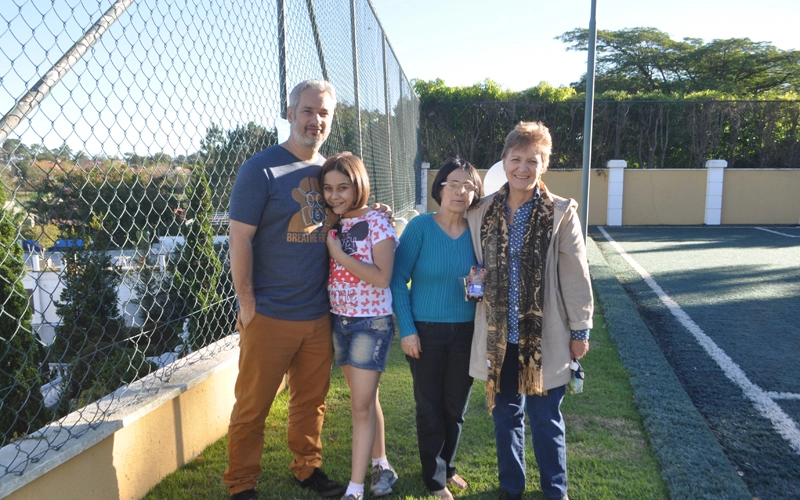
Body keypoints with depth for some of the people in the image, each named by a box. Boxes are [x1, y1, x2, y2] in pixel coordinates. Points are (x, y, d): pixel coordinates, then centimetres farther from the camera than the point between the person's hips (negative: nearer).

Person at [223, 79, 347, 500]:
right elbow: (240, 239, -11)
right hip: (269, 315, -5)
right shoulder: (261, 169, -10)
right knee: (252, 406, 8)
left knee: (311, 401, 17)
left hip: (318, 314, 5)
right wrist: (247, 305, -12)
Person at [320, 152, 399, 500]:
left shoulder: (376, 222, -12)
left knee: (361, 404, -3)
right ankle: (381, 466, 33)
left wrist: (338, 253, -20)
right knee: (364, 398, 16)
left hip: (371, 321, -6)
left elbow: (382, 278, -19)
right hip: (338, 320, 6)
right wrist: (326, 248, -6)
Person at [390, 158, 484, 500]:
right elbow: (398, 280, -10)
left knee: (456, 406, 16)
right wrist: (407, 329, -13)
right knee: (430, 407, 10)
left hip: (465, 332, 3)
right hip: (425, 331, -3)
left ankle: (447, 467, 40)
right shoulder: (420, 226, -11)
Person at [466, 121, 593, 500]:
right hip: (499, 336, 3)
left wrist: (581, 330, -3)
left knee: (545, 420, 10)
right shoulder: (482, 212, 1)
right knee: (505, 416, 17)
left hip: (545, 337, -3)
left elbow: (576, 277, -5)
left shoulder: (561, 213, -7)